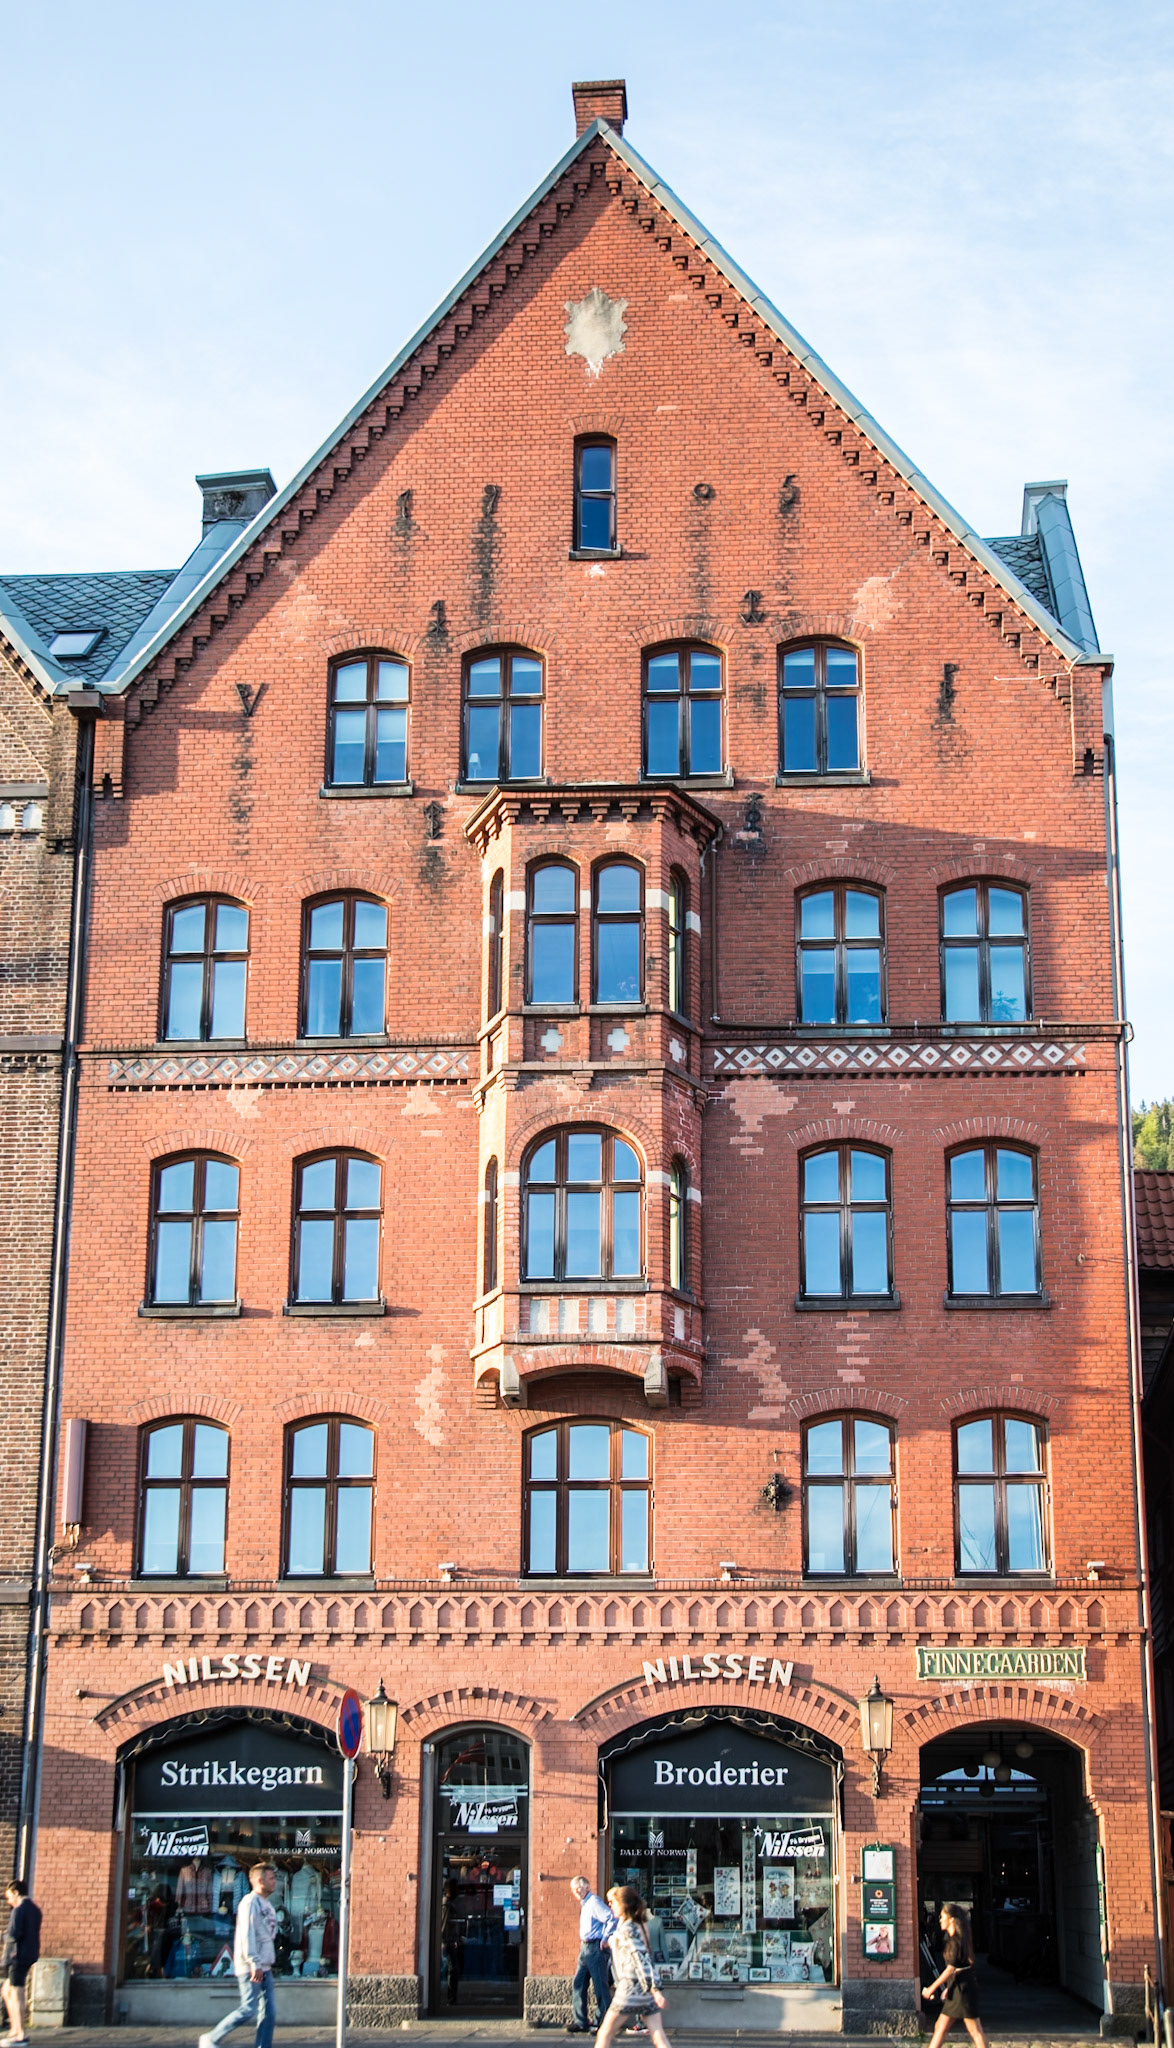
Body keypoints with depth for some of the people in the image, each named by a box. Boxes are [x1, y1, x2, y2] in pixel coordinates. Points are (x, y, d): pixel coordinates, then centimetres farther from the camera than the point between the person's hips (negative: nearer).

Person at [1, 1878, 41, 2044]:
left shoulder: (19, 1910, -14)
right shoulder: (35, 1910, 14)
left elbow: (13, 1934, -22)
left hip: (17, 1956, -9)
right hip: (31, 1955, 9)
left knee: (17, 1996, -4)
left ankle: (20, 2034, -2)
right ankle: (15, 2028, 18)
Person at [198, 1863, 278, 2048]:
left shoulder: (266, 1904, 19)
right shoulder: (250, 1902, -11)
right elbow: (247, 1934, -19)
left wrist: (266, 1965, 19)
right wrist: (254, 1964, -26)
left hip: (264, 1968, 9)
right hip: (251, 1968, -9)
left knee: (269, 2012, 4)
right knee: (248, 2010, -10)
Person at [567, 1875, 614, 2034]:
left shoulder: (594, 1902, -14)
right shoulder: (584, 1904, 15)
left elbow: (612, 1919, -24)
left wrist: (606, 1939, -19)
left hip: (595, 1948, -10)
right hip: (585, 1948, 10)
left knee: (600, 1987, -4)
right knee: (578, 1984, 9)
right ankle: (580, 2022, 14)